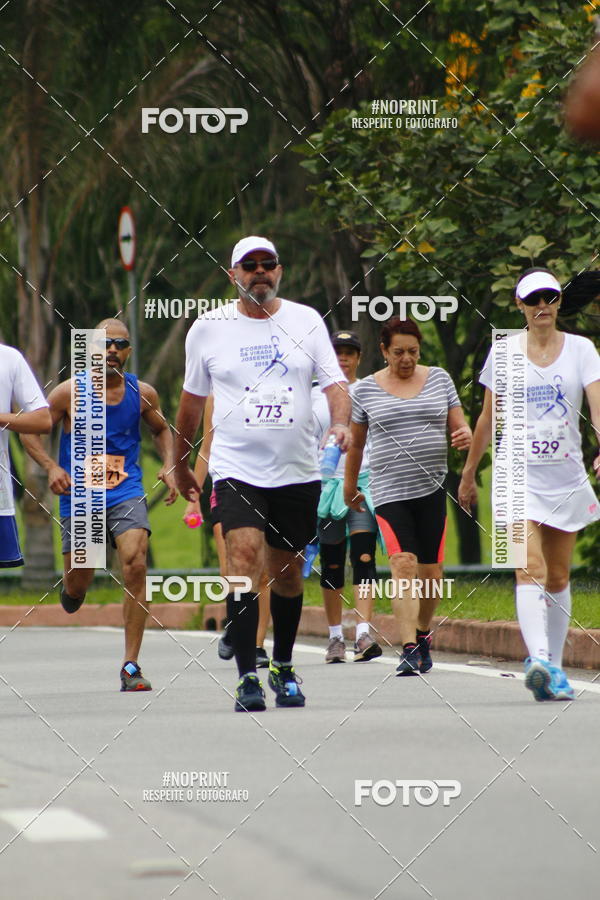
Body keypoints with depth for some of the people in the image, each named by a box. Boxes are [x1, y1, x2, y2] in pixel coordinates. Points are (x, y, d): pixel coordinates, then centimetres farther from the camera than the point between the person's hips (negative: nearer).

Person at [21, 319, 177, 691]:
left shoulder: (142, 393, 1)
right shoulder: (70, 392, -6)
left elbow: (162, 429, 21)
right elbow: (30, 430, 2)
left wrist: (169, 466, 4)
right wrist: (51, 466, -14)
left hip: (126, 495, 0)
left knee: (135, 564, -22)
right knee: (77, 585, 6)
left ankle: (131, 666, -19)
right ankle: (73, 588, 49)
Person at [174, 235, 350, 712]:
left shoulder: (306, 321, 5)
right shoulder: (208, 328, 4)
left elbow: (335, 382, 2)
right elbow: (192, 399, 15)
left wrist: (341, 421, -19)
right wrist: (180, 463, 21)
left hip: (297, 471, 2)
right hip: (237, 469, -2)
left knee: (288, 574, 9)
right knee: (244, 557, -20)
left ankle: (283, 668, 30)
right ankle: (247, 677, -20)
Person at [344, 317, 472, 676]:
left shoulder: (439, 378, 9)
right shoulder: (367, 389, 4)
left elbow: (460, 426, 11)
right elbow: (356, 443, 14)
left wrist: (465, 435, -13)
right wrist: (350, 488, 20)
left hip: (433, 488, 2)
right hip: (390, 492, -2)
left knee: (430, 572, 5)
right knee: (403, 564, -17)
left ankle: (423, 635, 29)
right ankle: (410, 650, -22)